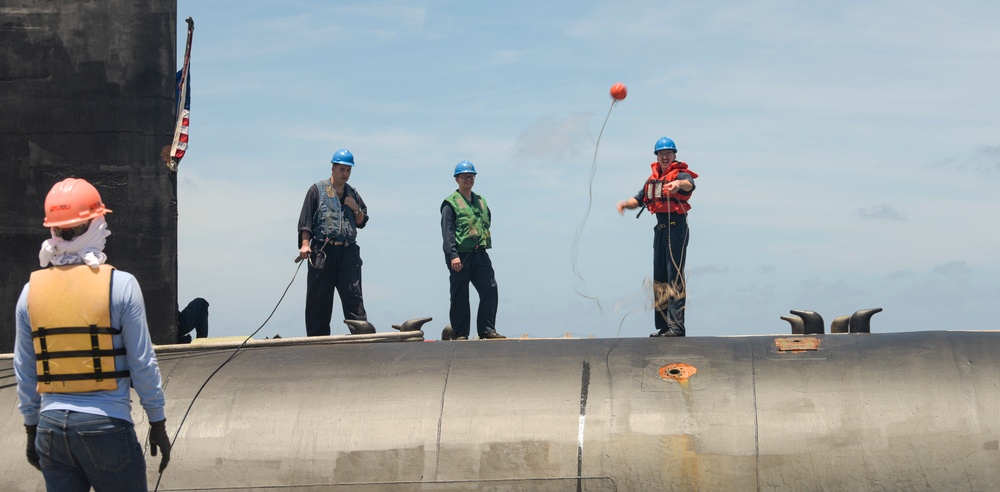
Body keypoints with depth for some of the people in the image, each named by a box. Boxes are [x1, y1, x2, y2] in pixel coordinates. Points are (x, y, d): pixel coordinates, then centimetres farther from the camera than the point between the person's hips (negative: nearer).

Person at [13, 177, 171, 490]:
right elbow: (143, 364, -5)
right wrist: (157, 423, 6)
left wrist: (32, 429, 20)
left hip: (51, 428, 4)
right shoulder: (120, 285, -9)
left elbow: (25, 372, 9)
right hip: (107, 426, -4)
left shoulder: (31, 291, 2)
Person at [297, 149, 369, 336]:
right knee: (318, 298, -1)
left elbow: (362, 222, 22)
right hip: (322, 251, -3)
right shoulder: (317, 190, 7)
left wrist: (355, 209, 2)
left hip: (348, 252, 3)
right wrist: (305, 244, -10)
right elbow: (306, 219, 1)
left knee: (353, 295, -5)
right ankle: (318, 338, 2)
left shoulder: (353, 194, 20)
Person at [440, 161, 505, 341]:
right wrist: (453, 255, -19)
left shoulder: (481, 201, 17)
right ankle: (460, 333, 7)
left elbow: (487, 222, 29)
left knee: (490, 289, -3)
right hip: (460, 255, -6)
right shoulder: (451, 203, -3)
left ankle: (487, 330, 2)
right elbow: (447, 231, -10)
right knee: (460, 295, 0)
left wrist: (485, 242, 15)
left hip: (479, 254, 6)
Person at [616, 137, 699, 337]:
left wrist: (679, 184, -53)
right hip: (660, 228, 8)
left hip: (676, 227, -8)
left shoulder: (680, 174, -7)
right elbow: (639, 199, 20)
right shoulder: (653, 178, 16)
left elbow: (689, 184, -30)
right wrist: (626, 203, -2)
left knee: (675, 277, -13)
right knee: (659, 278, 10)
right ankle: (663, 326, 16)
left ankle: (676, 326, -17)